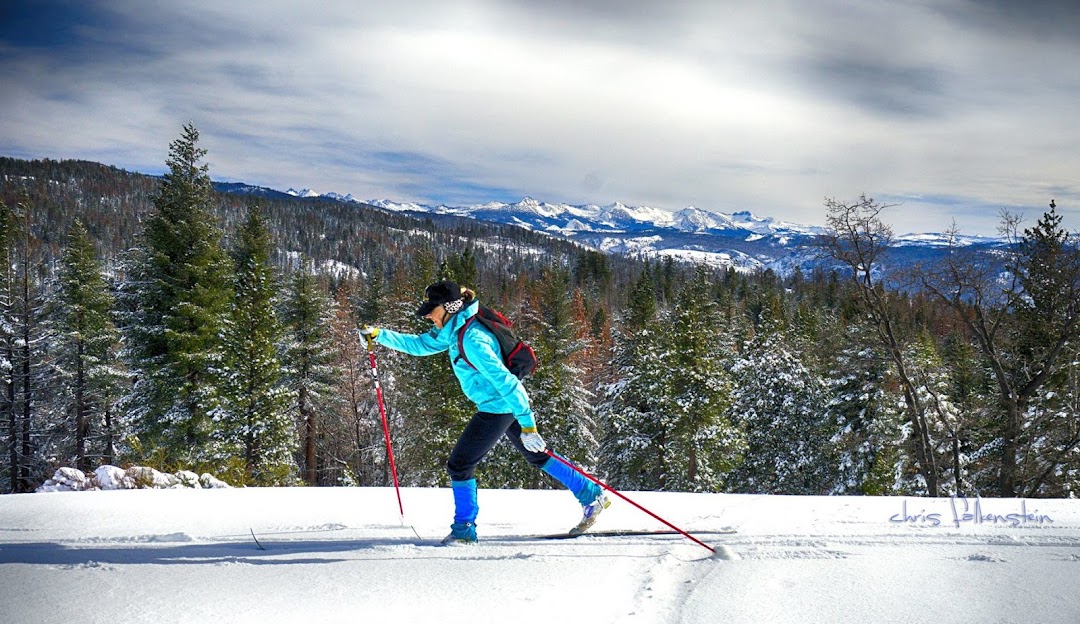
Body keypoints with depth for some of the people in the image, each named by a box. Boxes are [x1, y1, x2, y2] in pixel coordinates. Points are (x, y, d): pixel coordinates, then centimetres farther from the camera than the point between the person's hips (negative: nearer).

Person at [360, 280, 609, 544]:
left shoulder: (471, 339, -26)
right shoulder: (453, 329, 3)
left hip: (497, 408, -10)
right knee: (538, 455, 21)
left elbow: (504, 380, -29)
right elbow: (419, 345, 16)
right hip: (508, 405, 10)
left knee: (459, 465, -2)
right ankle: (592, 496, 28)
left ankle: (464, 529, 10)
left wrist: (526, 423, -31)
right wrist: (379, 335, 9)